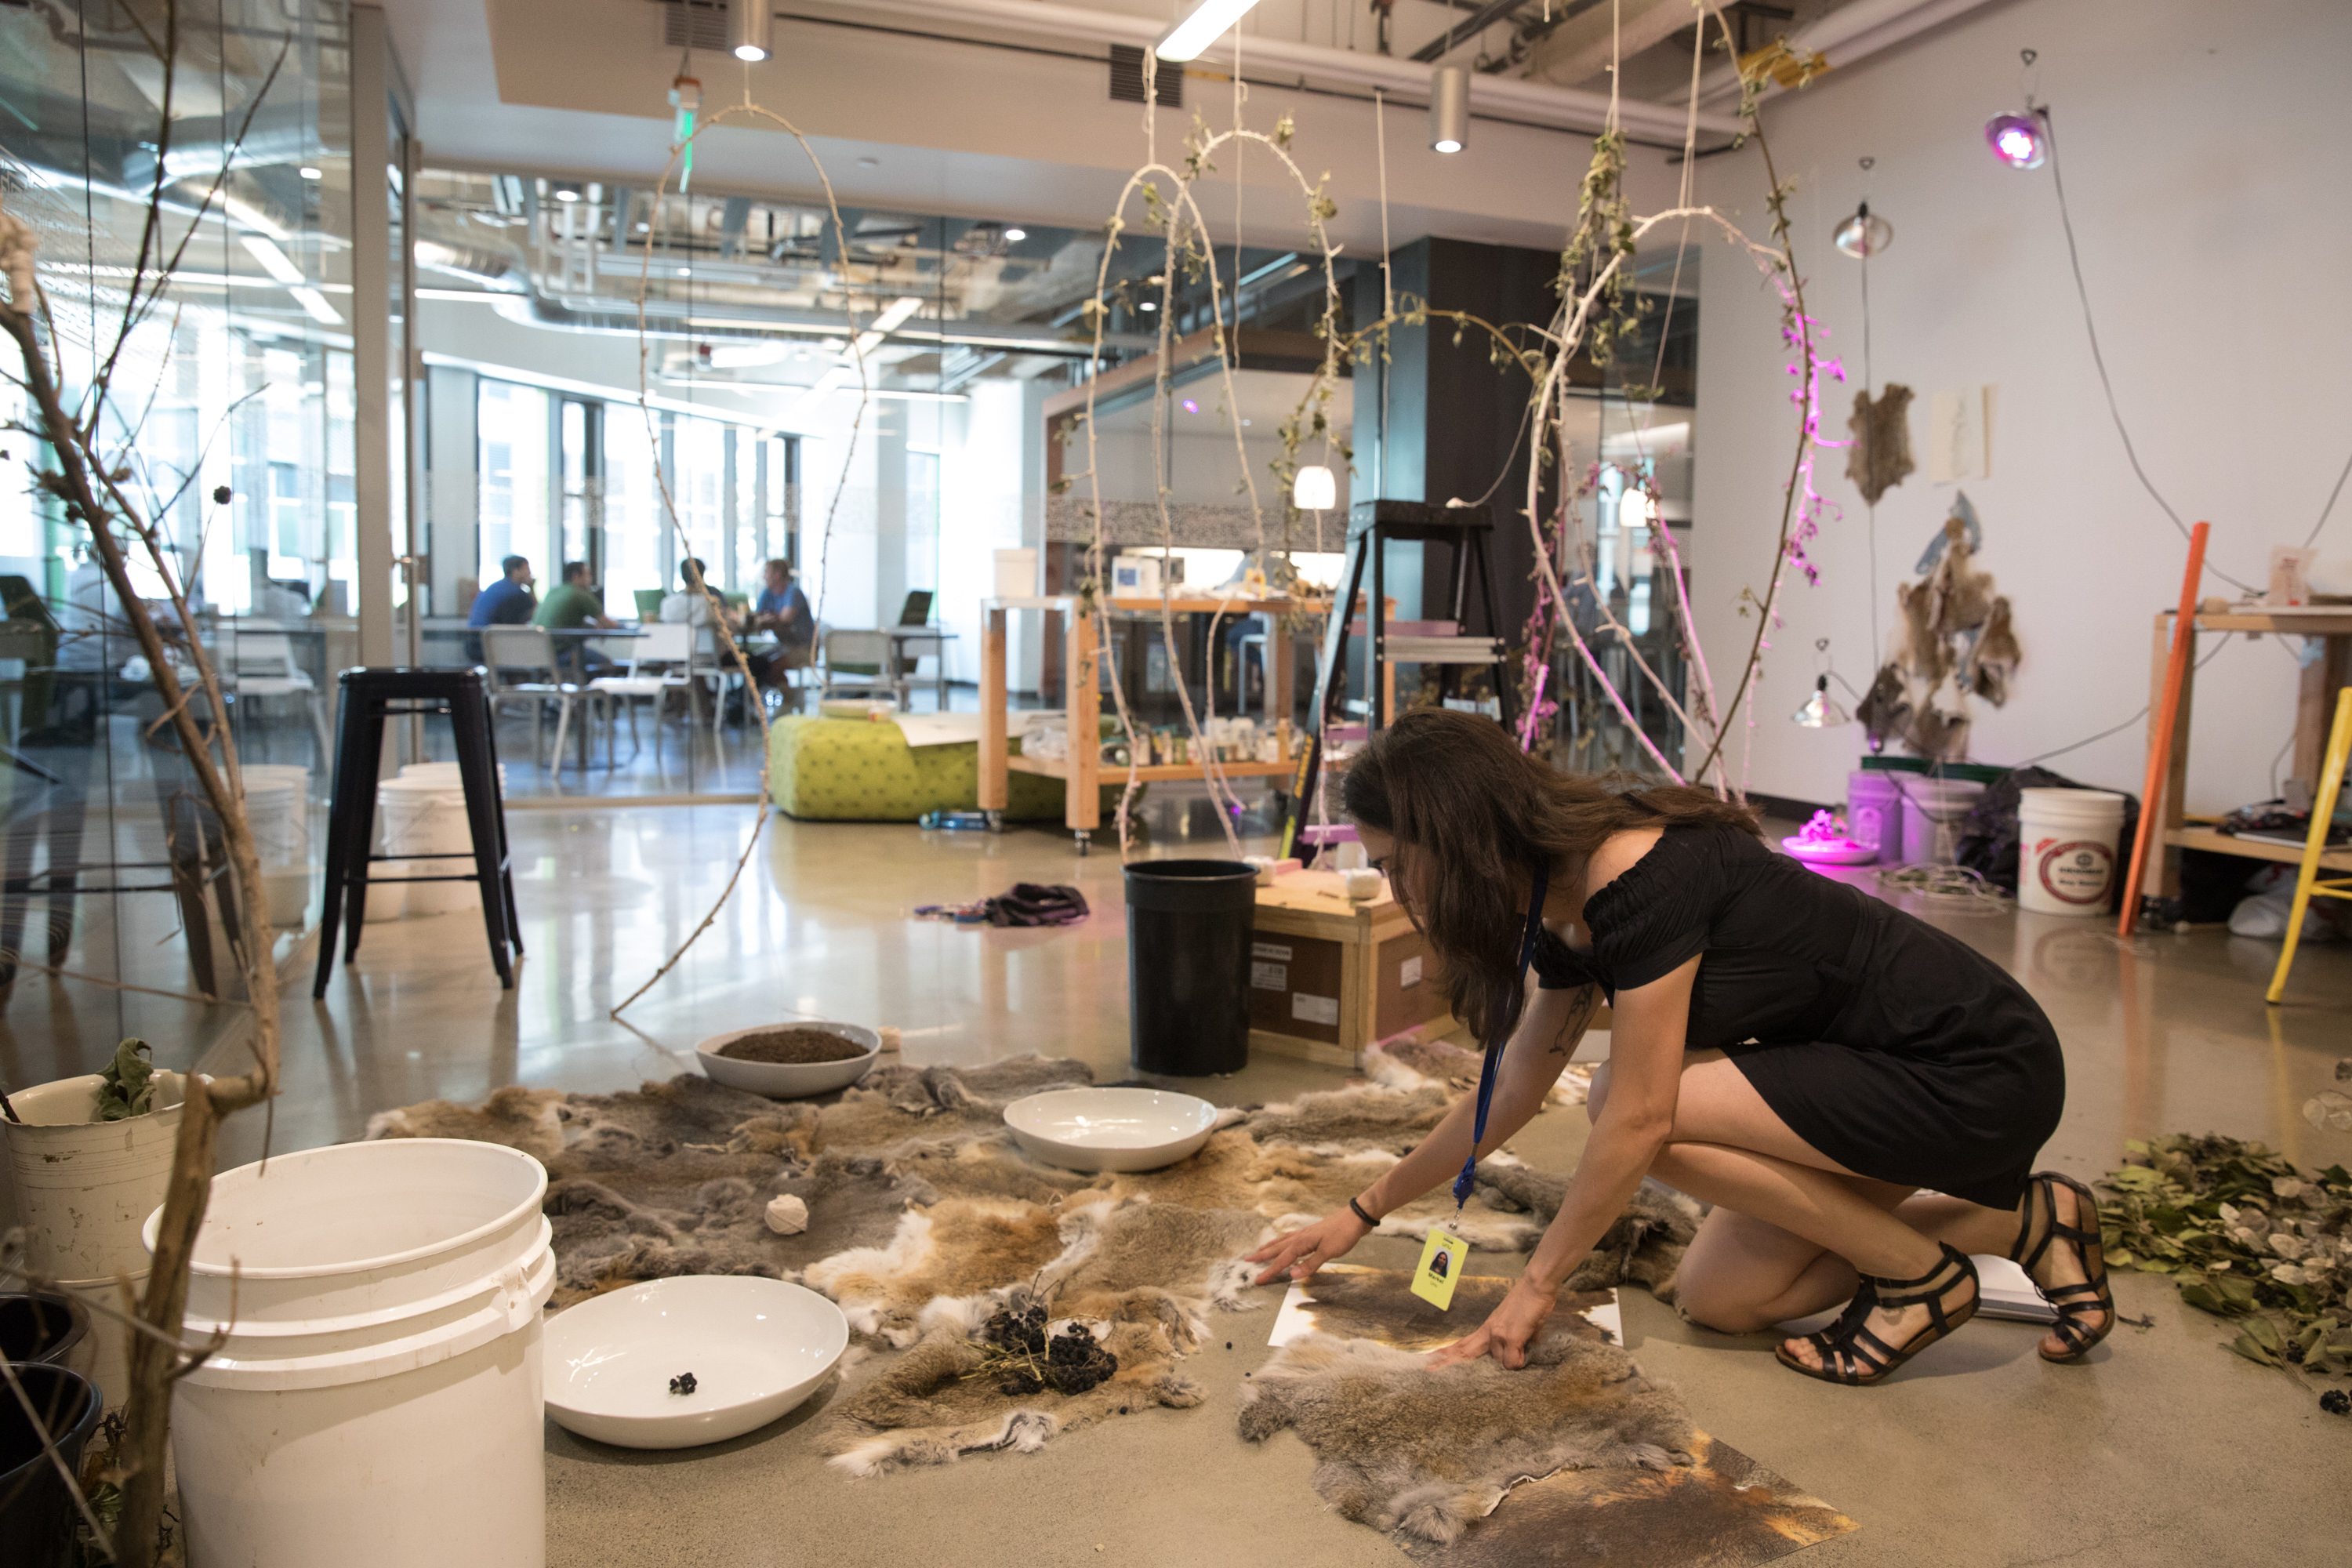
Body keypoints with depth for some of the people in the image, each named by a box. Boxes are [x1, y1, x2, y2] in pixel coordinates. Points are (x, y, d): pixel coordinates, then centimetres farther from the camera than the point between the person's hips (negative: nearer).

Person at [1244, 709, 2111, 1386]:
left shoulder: (1637, 879, -27)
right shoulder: (1567, 910, 2)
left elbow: (1638, 1121, -24)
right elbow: (1507, 1098, 12)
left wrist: (1535, 1288, -12)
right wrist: (1360, 1214, 16)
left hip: (1977, 1074, -9)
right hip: (1888, 1060, 9)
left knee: (1628, 1098, -20)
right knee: (1716, 1298, 6)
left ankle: (1920, 1275, -2)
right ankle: (2024, 1221, 17)